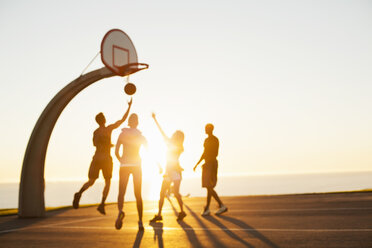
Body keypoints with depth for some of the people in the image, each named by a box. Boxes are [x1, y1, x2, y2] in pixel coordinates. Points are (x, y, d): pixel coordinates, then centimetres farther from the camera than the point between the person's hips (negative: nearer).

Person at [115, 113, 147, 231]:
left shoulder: (122, 134, 4)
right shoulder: (141, 136, 5)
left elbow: (116, 152, -1)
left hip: (124, 166, 0)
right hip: (136, 166, 1)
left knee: (121, 193, -2)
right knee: (138, 195, 10)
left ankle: (120, 211, -35)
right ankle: (140, 221, 4)